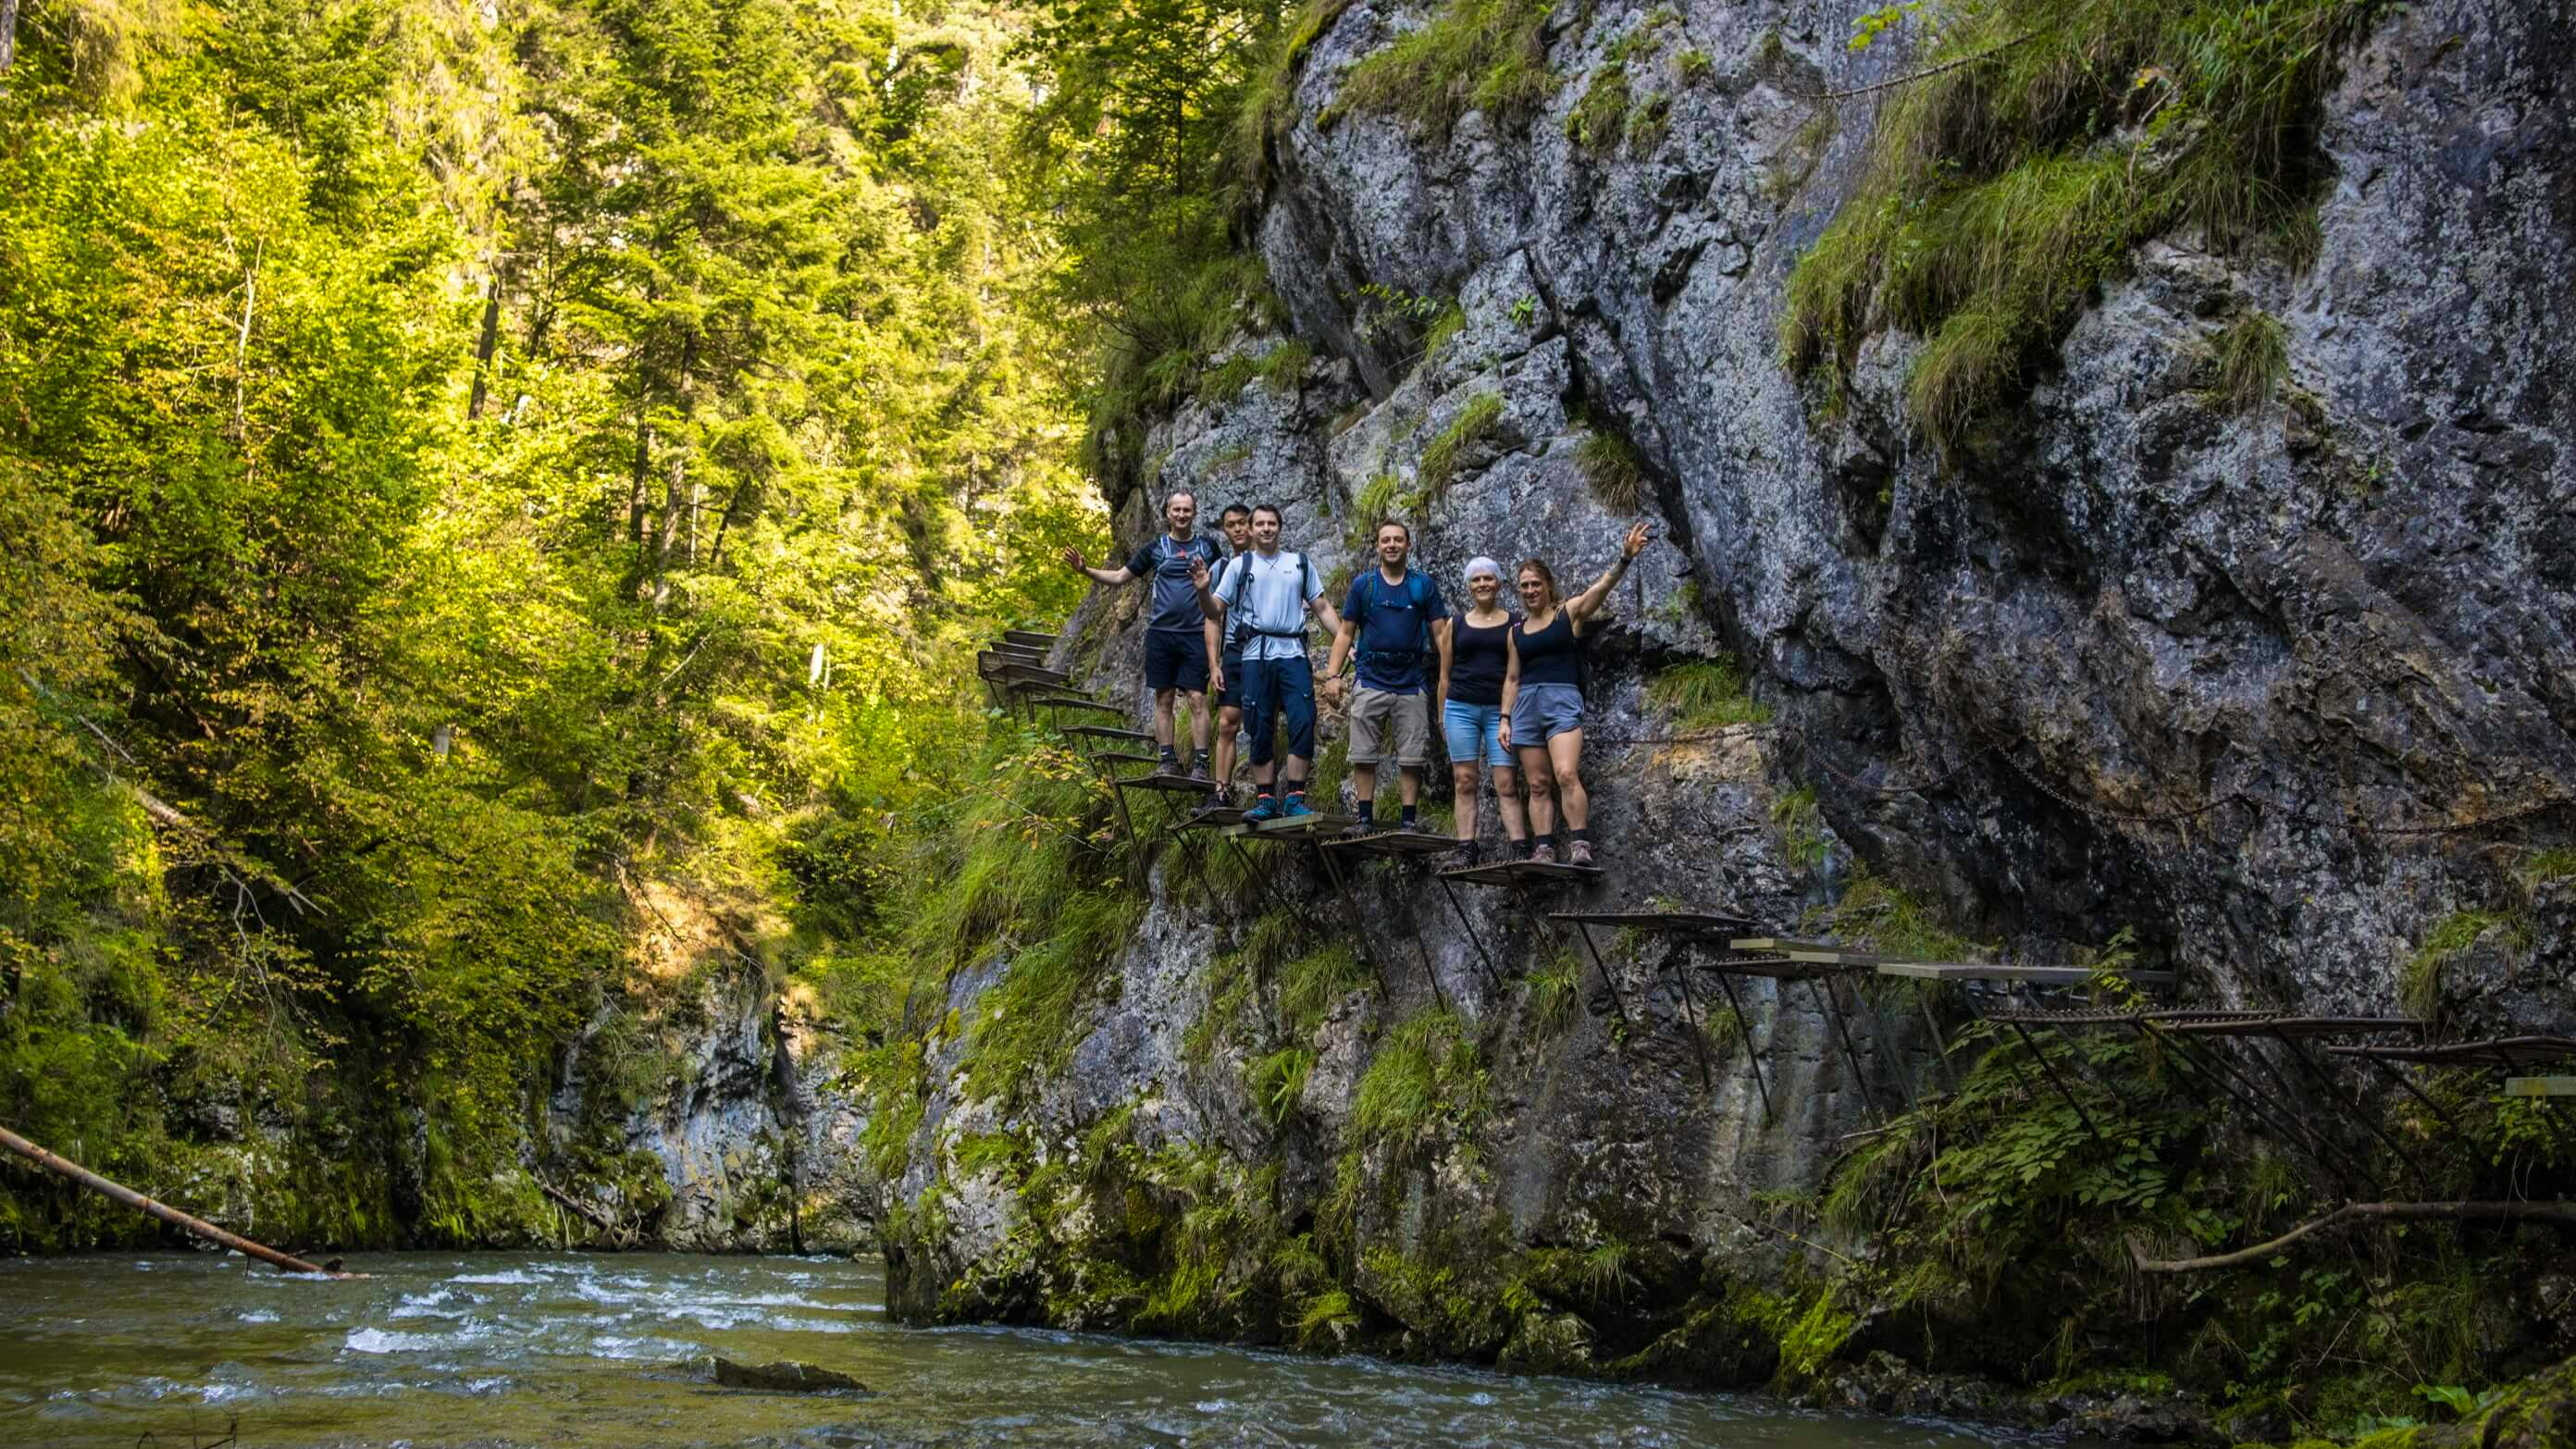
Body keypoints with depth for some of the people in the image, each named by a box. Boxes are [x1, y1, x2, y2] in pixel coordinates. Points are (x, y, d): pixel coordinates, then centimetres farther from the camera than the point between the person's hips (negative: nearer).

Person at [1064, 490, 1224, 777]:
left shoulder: (1208, 546, 7)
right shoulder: (1156, 547, 6)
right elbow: (1119, 577, 9)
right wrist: (1085, 569, -3)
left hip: (1195, 635, -1)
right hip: (1161, 633, 1)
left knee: (1198, 699, -6)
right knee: (1163, 698, 4)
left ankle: (1200, 764, -5)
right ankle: (1167, 762, 9)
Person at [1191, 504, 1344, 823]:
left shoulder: (1300, 562, 15)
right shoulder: (1240, 565, 11)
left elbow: (1322, 608, 15)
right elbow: (1215, 611, 7)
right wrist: (1203, 590, -14)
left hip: (1293, 654, 0)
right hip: (1257, 656, 0)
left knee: (1303, 722, -13)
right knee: (1261, 731, 0)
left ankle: (1294, 799, -10)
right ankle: (1266, 801, 5)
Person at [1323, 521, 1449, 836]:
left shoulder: (1424, 585, 5)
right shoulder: (1363, 584, 7)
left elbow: (1441, 633, 4)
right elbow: (1345, 633, 7)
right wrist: (1332, 675, -3)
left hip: (1411, 683, -1)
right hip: (1371, 681, 1)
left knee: (1411, 759, 0)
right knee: (1364, 756, 0)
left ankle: (1410, 821, 5)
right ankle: (1366, 818, 7)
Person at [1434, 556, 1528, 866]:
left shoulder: (1513, 625, 8)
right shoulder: (1456, 625, 12)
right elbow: (1445, 674, 15)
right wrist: (1442, 716, 9)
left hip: (1500, 710, -2)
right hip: (1461, 709, 2)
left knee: (1507, 784, -8)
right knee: (1465, 782, 0)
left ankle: (1520, 850, -12)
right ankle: (1466, 850, 2)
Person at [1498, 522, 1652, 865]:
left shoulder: (1570, 613, 4)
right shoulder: (1516, 632, 17)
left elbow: (1602, 585, -11)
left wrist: (1625, 558, -28)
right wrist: (1505, 719, 12)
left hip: (1563, 699, -5)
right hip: (1526, 705, 5)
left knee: (1566, 775, -21)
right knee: (1538, 784, 2)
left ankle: (1580, 846, -20)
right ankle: (1544, 850, 1)